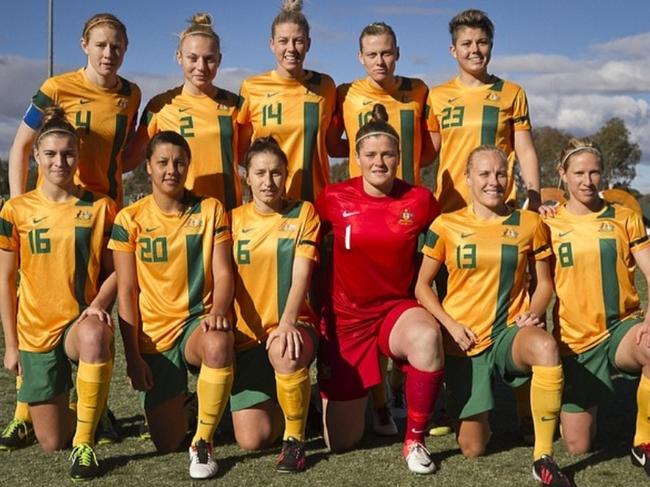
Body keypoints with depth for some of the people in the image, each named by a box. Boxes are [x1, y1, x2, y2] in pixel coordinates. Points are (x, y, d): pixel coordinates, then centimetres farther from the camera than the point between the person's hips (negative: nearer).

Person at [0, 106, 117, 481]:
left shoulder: (101, 208, 0)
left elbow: (115, 270, 3)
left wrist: (97, 306, -17)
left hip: (83, 322, -1)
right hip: (35, 331, 2)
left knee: (93, 339, -41)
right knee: (51, 442, 1)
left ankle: (85, 443, -25)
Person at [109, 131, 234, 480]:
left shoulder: (210, 210, 1)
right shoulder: (130, 219, -1)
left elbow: (223, 272, -5)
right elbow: (126, 291, -1)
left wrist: (218, 311, -27)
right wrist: (133, 356, -6)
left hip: (198, 321, 0)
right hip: (154, 335, 1)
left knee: (219, 345, -40)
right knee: (167, 444, -4)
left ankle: (203, 444, -17)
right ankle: (176, 399, 35)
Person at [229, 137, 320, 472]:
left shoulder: (303, 213, 2)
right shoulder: (233, 219, 8)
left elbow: (301, 276, -8)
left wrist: (287, 324, -23)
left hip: (291, 327, -2)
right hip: (246, 335, 2)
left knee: (286, 355, -41)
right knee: (252, 439, -9)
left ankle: (295, 439, -14)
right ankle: (279, 404, 27)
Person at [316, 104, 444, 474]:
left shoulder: (419, 200, -7)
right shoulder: (335, 199, -8)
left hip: (397, 308, 0)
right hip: (345, 316, 0)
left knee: (427, 336, -40)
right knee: (341, 442, 3)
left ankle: (415, 440, -17)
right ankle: (357, 396, 42)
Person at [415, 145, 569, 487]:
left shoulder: (529, 224, 2)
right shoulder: (446, 225, -2)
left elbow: (544, 283, 11)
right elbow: (422, 286, 4)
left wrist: (533, 314, -9)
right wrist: (451, 325, -10)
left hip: (510, 331, 0)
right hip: (464, 340, 0)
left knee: (545, 347, -39)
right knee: (472, 448, 2)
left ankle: (543, 459, -25)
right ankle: (473, 416, 41)